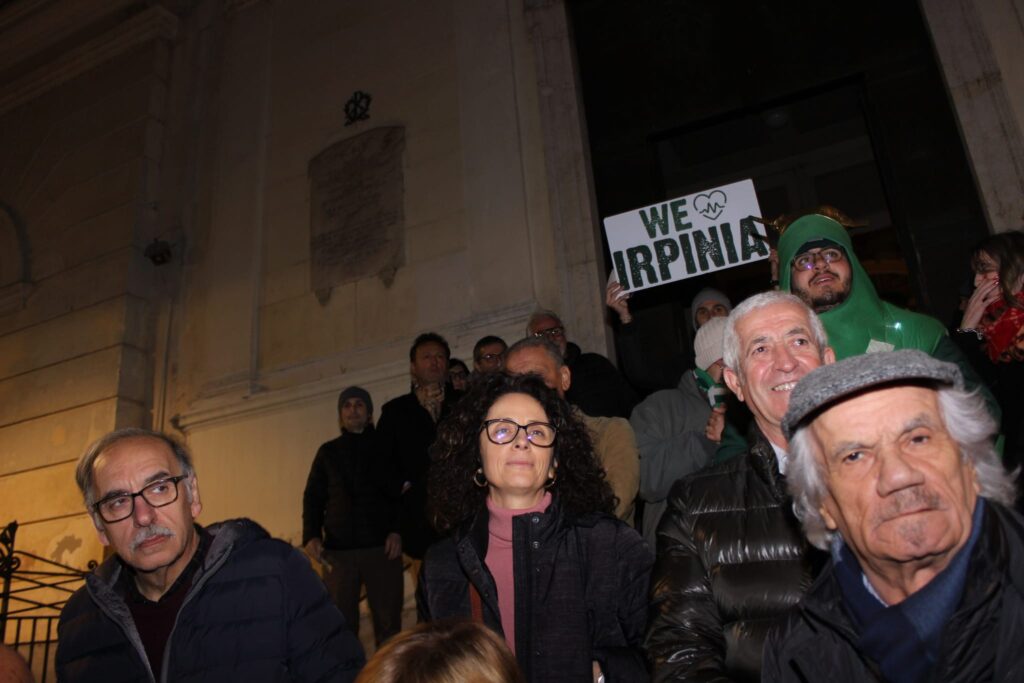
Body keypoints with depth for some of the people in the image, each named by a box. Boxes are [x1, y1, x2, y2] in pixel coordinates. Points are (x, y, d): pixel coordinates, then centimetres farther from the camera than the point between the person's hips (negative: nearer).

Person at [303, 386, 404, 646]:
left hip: (382, 547, -1)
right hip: (338, 550, 2)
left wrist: (397, 530, -10)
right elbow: (313, 497, 13)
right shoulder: (328, 452, 16)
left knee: (388, 622, 0)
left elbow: (403, 492, 5)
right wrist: (311, 535, -2)